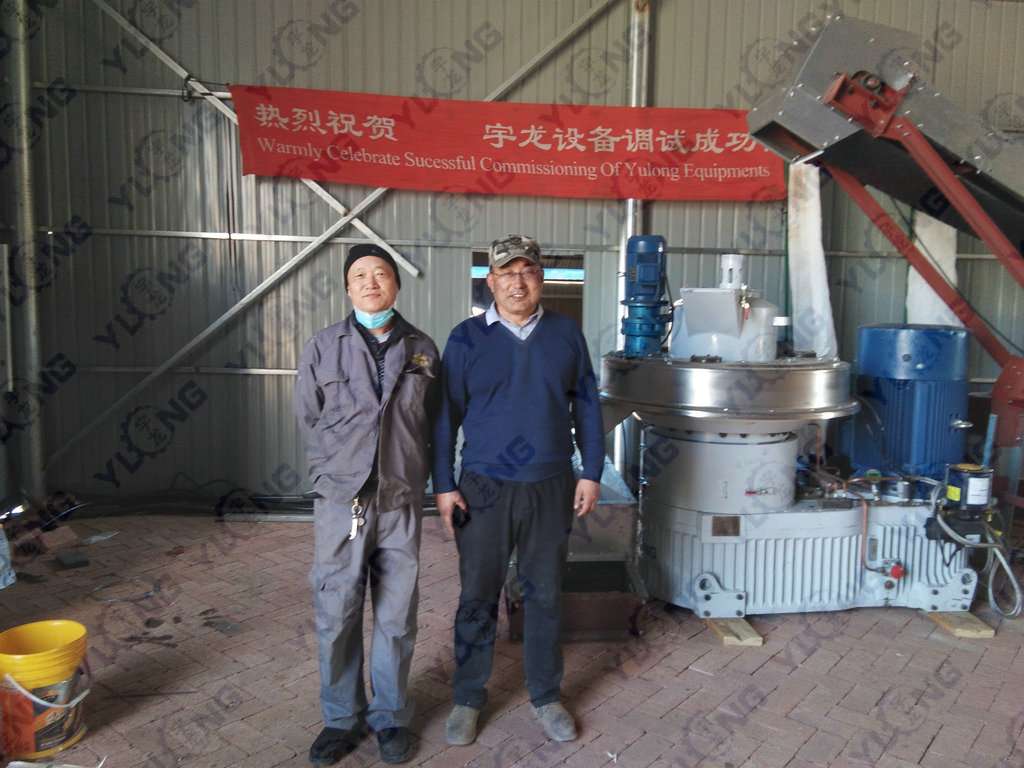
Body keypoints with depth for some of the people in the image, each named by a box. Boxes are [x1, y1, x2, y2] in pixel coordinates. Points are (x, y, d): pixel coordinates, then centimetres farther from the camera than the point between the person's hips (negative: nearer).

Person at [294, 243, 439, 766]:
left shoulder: (423, 349, 3)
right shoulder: (323, 347, 1)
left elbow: (432, 424, 9)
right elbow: (308, 420, 7)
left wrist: (413, 476, 5)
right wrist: (335, 475, 5)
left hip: (402, 504, 1)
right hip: (341, 503, 0)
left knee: (396, 619, 11)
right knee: (336, 617, 7)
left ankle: (390, 717, 30)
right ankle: (341, 719, 28)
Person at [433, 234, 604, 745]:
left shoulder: (566, 333, 2)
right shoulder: (466, 337, -3)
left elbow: (586, 405, 6)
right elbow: (446, 415, -1)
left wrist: (592, 472, 2)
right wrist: (444, 485, -4)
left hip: (551, 488, 1)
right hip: (483, 487, -1)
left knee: (545, 596, 13)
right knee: (477, 598, 10)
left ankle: (546, 697, 32)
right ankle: (468, 699, 29)